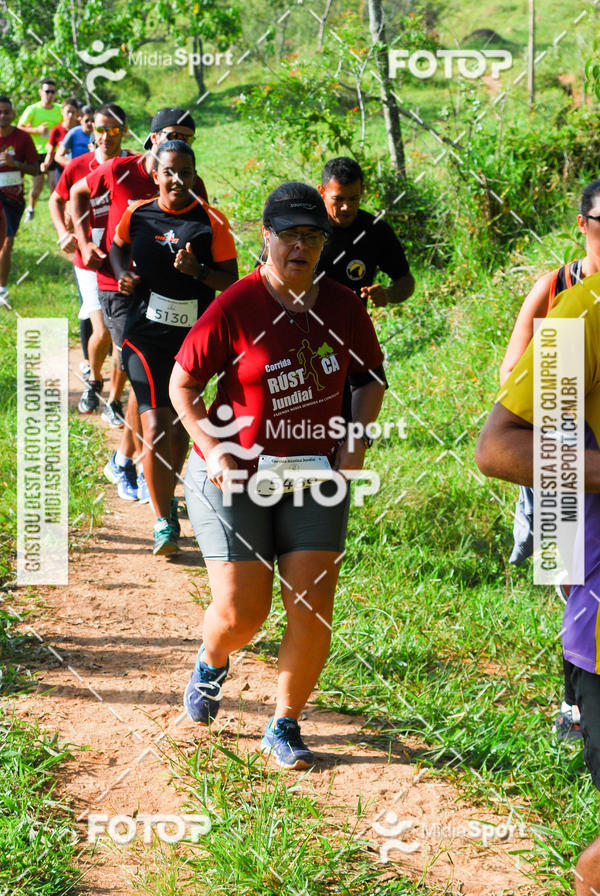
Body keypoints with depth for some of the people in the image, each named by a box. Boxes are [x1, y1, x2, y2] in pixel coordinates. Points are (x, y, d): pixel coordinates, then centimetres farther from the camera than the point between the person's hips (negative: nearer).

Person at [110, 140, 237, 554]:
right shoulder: (137, 215, 0)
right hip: (147, 335, 0)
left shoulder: (212, 222, -5)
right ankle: (164, 521, -1)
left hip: (195, 335, 1)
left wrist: (198, 271, -21)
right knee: (156, 429, -11)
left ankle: (168, 497, 39)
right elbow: (118, 248, 21)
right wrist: (124, 275, 1)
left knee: (181, 426, 14)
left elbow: (231, 280, -3)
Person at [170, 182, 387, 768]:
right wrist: (212, 450, -13)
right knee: (241, 613, -3)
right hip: (235, 478, -3)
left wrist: (357, 439, 1)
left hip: (315, 478, 3)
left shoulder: (342, 307, 1)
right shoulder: (235, 306, -10)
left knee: (312, 610, -3)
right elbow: (183, 380, -3)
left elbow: (371, 377, 16)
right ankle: (211, 664, 34)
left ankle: (284, 726, 17)